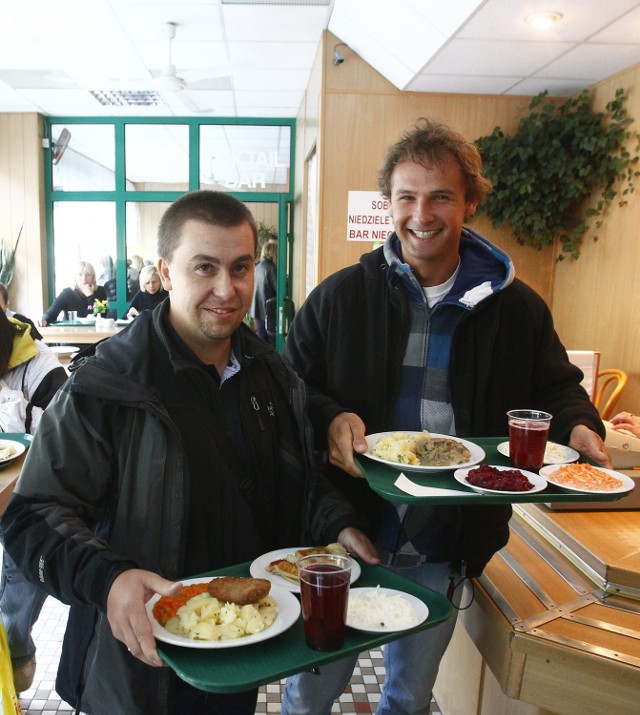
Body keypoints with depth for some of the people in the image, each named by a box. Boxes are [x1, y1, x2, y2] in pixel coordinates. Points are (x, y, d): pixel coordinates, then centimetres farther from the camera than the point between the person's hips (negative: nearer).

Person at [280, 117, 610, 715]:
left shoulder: (517, 308, -2)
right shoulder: (339, 296, -7)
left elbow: (556, 390, 9)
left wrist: (577, 429, -13)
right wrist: (329, 420, -25)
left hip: (445, 554, 2)